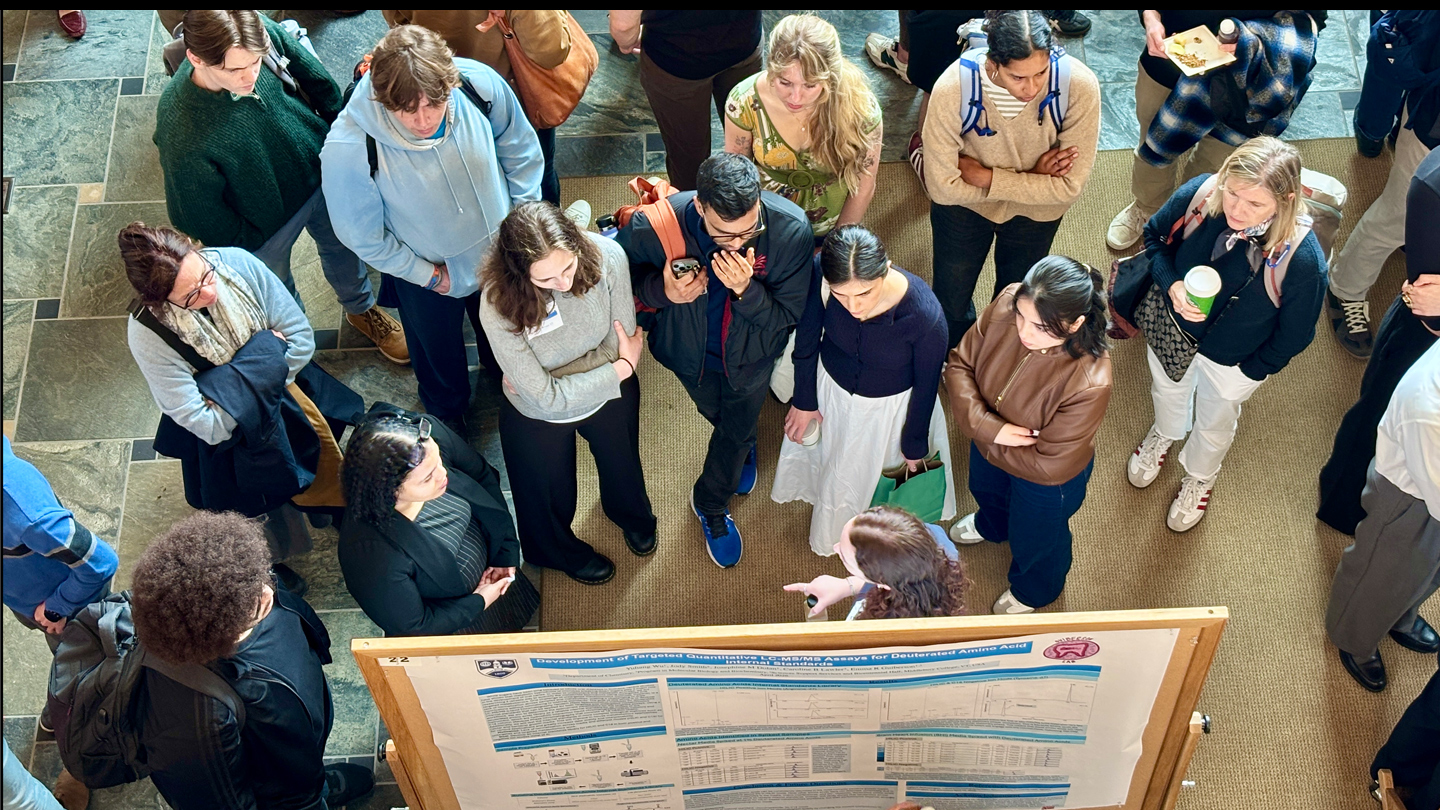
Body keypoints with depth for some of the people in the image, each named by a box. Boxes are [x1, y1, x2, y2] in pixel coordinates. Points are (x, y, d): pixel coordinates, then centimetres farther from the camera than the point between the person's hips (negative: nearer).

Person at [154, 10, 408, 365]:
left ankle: (362, 309, 63)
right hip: (266, 224, -4)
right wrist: (246, 248, -8)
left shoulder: (266, 33, -31)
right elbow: (200, 215, -23)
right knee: (279, 291, 26)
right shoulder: (180, 132, -42)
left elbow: (316, 79, -8)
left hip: (321, 174, 4)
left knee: (342, 244, 32)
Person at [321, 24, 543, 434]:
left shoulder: (481, 85, -31)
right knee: (440, 360, 29)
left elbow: (520, 151, -9)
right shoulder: (348, 150, -39)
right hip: (428, 271, -2)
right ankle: (449, 417, 63)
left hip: (503, 252, 3)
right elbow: (362, 235, -20)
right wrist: (427, 274, -13)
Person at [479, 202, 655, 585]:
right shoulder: (499, 309, -39)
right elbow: (545, 397, -33)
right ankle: (562, 551, 63)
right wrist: (621, 368, -26)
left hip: (611, 394, 3)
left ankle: (631, 514, 71)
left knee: (623, 467, 34)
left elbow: (621, 343, -21)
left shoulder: (606, 256, -34)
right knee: (550, 498, 27)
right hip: (540, 421, -2)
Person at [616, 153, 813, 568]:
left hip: (749, 355, 0)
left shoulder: (791, 229, -38)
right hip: (691, 352, 0)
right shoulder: (655, 226, -39)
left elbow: (787, 315, -27)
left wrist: (746, 290, -47)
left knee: (738, 430, 26)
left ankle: (711, 503, 60)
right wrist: (660, 290, -39)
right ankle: (743, 446, 71)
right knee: (719, 418, 31)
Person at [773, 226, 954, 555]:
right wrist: (804, 401, 0)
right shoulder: (819, 275, -34)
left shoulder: (925, 315, -39)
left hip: (889, 407, -2)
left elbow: (926, 386, -19)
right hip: (830, 390, 3)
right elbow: (807, 340, -13)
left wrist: (914, 444, -4)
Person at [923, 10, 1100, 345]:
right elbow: (943, 187, -27)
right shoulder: (954, 87, -35)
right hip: (964, 205, 0)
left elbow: (1069, 187, -26)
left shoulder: (1079, 86, -33)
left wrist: (983, 176, -27)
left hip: (1035, 212, 1)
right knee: (950, 307, 20)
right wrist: (1031, 178, -24)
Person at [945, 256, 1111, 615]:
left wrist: (984, 440, -22)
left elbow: (1048, 466, -32)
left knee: (1034, 538, 29)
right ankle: (992, 525, 78)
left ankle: (1033, 591, 65)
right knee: (987, 490, 39)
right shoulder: (1006, 306, -32)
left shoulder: (1089, 384, -44)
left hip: (1045, 479, -5)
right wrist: (989, 427, -31)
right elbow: (960, 363, -18)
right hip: (989, 450, 5)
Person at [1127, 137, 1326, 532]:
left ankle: (1200, 476, 65)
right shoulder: (1199, 194, -34)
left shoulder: (1302, 259, -40)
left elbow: (1294, 334, -20)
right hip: (1170, 323, 2)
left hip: (1230, 358, -2)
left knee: (1214, 424, 30)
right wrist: (1172, 285, -27)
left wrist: (1252, 371, -8)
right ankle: (1164, 433, 72)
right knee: (1167, 389, 36)